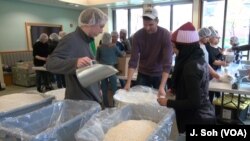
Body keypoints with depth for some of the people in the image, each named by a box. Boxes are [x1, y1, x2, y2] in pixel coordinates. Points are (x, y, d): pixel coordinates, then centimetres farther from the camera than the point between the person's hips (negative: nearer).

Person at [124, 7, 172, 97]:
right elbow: (133, 61, -16)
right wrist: (128, 83, -25)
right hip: (143, 74, 1)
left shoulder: (166, 35, -19)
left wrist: (162, 86, -33)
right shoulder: (137, 35, -14)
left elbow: (167, 63, -24)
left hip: (159, 74, -1)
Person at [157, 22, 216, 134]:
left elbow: (194, 102, -25)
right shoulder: (198, 59, 4)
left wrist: (168, 103, -17)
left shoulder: (191, 66, -25)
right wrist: (176, 91, 17)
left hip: (197, 120, -9)